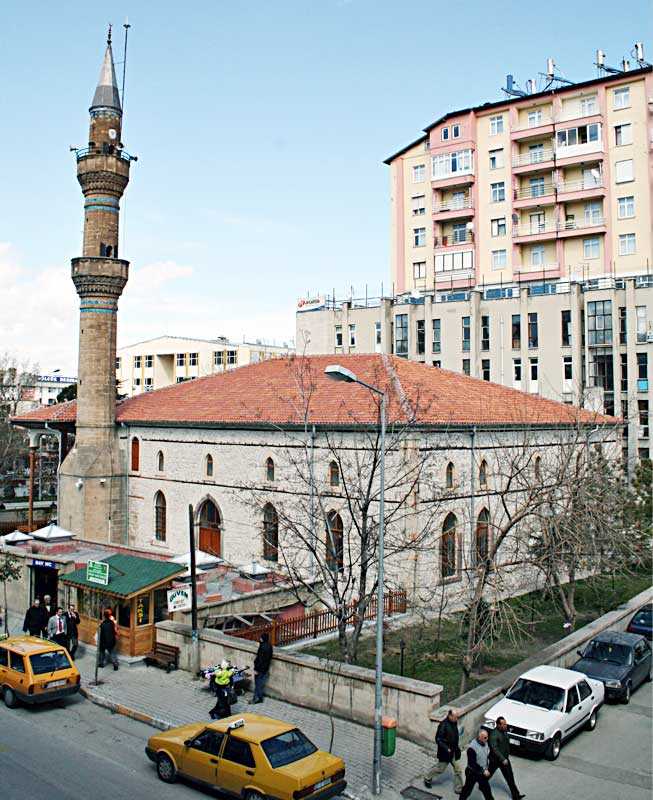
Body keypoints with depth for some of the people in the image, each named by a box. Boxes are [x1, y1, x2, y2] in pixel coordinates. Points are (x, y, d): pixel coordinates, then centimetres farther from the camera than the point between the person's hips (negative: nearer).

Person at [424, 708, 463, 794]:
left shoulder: (454, 723, -3)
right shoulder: (443, 725, -26)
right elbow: (438, 739, -23)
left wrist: (457, 745, 10)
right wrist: (446, 749, -27)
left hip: (454, 752, 7)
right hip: (445, 753, -7)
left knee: (458, 770, 10)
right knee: (440, 769, 11)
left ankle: (458, 789, 25)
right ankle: (427, 778, 36)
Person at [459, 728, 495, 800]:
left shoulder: (485, 743, -6)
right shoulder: (472, 747, -29)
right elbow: (472, 763, -25)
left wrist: (486, 769, 4)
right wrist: (483, 771, -22)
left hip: (482, 772, 6)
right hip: (472, 773, -6)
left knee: (486, 789, 14)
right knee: (467, 789, 12)